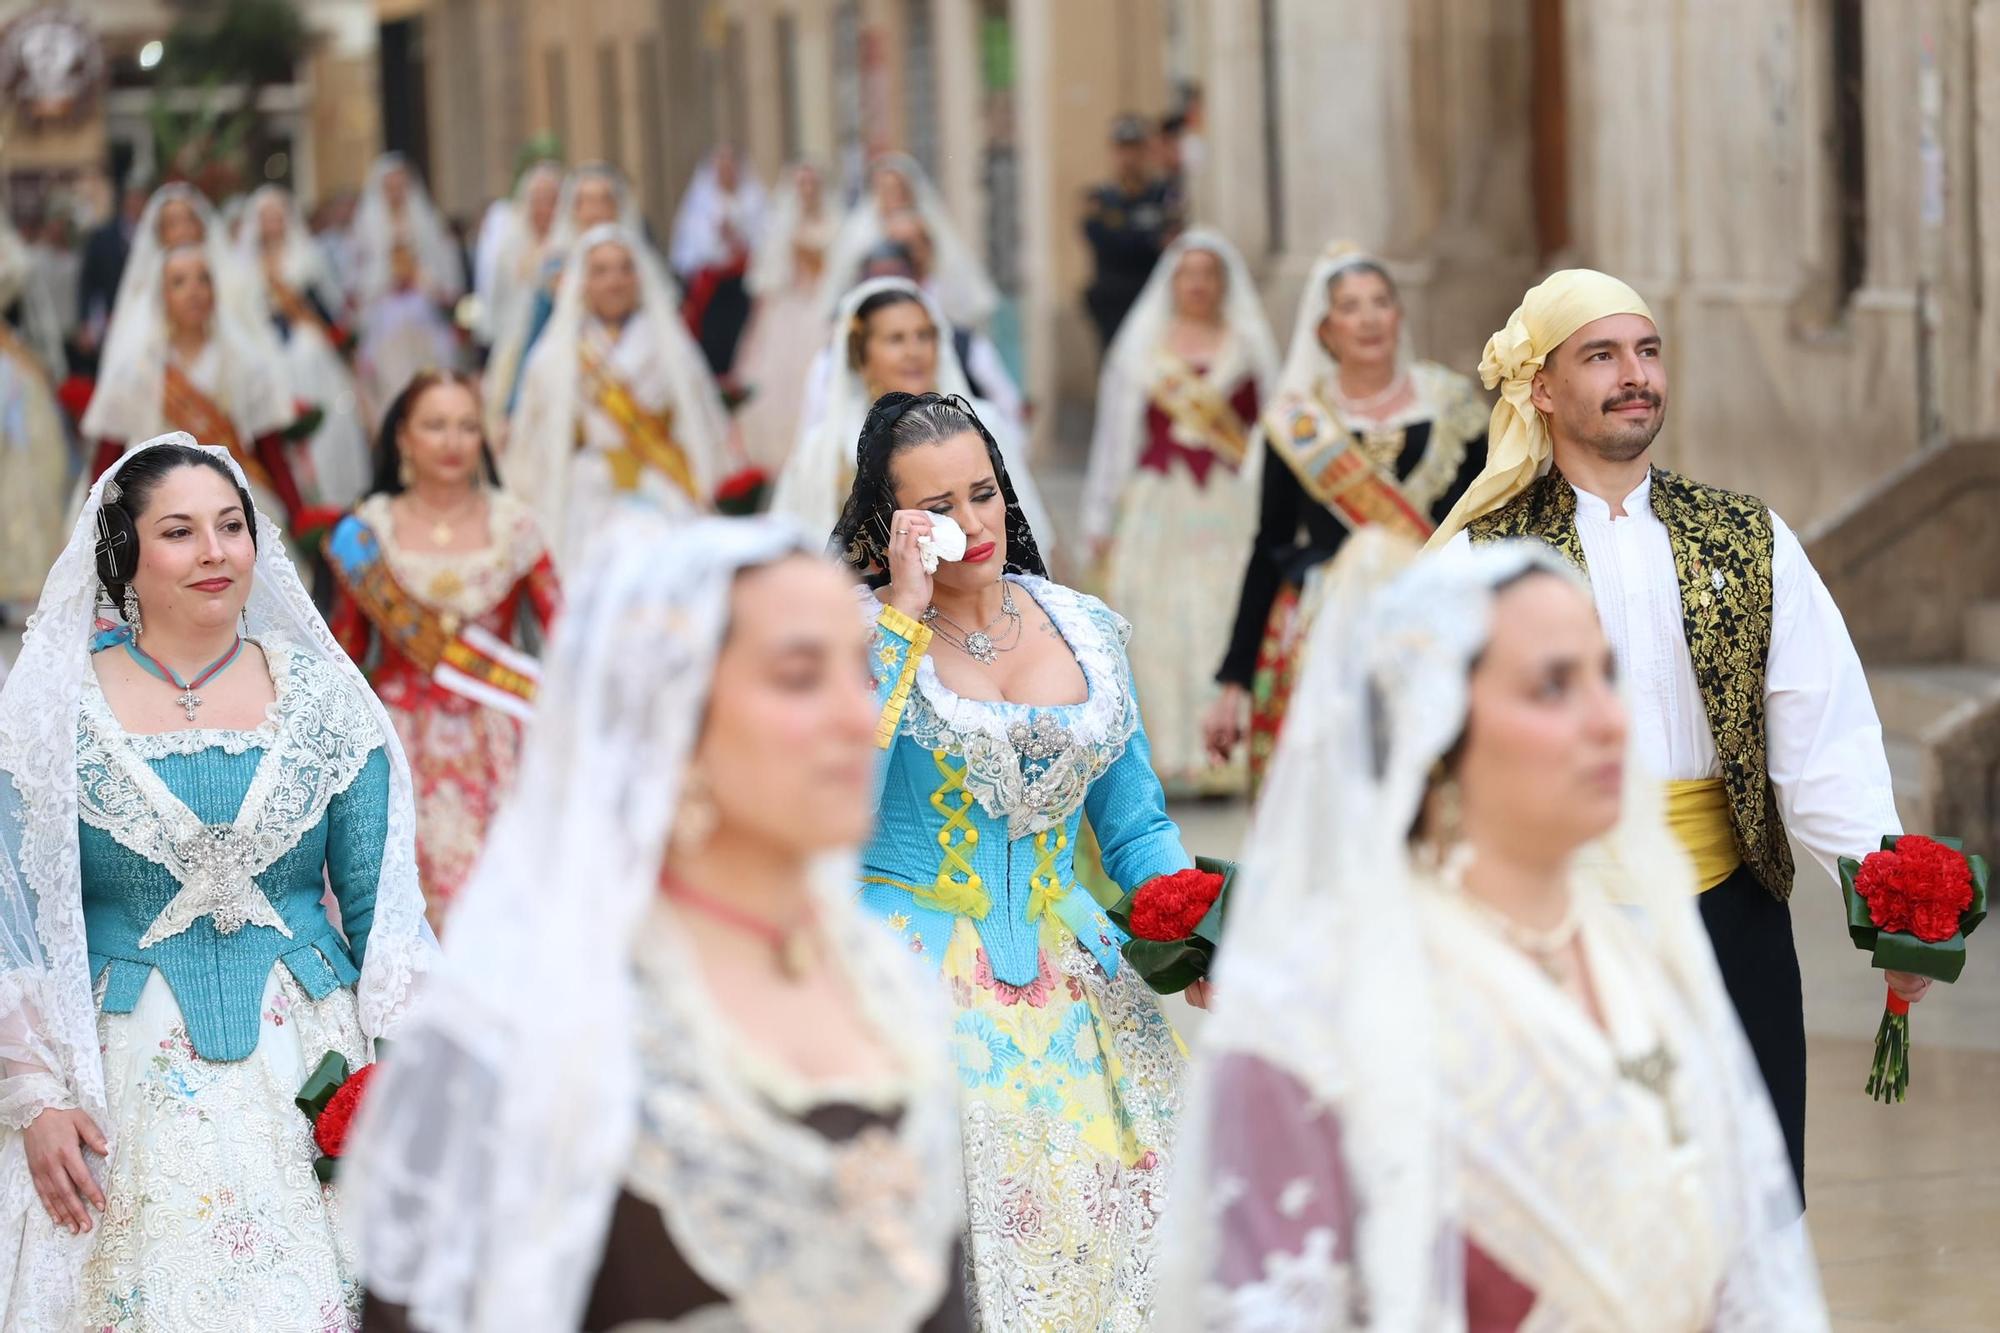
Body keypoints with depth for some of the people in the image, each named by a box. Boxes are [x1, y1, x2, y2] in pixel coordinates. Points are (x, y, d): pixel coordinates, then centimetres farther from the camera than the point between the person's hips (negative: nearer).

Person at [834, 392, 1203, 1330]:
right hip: (917, 976, -4)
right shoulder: (863, 635, -1)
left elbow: (1135, 825, 16)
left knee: (1094, 1213, -6)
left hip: (1067, 980, 4)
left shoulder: (1084, 628, 11)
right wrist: (904, 614, -17)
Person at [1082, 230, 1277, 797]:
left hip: (1230, 506, -1)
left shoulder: (1248, 346, 10)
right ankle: (1169, 756, 2)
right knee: (1157, 628, -3)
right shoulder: (1141, 345, 12)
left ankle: (1219, 755, -6)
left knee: (1221, 624, -8)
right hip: (1156, 508, 1)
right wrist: (1101, 517, 9)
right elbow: (1114, 432, 12)